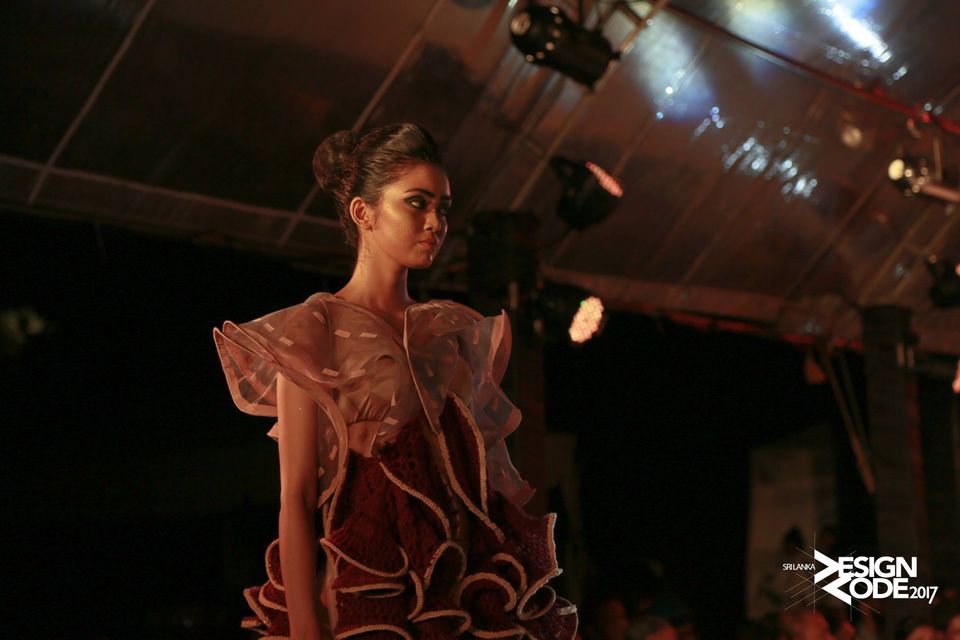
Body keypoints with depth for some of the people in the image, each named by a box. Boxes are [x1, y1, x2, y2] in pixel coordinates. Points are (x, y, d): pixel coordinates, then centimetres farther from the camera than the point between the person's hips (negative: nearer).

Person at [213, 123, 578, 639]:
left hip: (466, 590, 5)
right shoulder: (317, 331, -1)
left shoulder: (452, 331, 14)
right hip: (368, 592, -5)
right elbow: (295, 501, -7)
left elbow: (485, 467, 14)